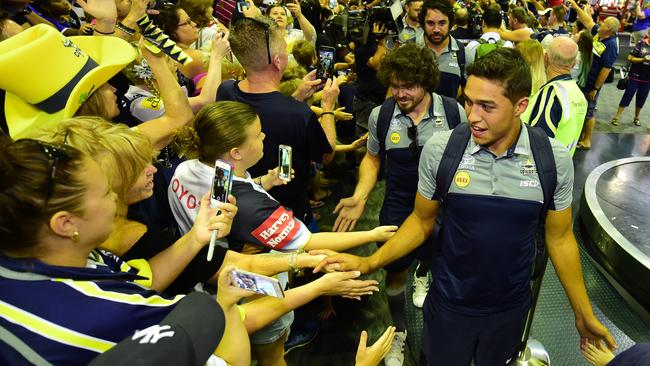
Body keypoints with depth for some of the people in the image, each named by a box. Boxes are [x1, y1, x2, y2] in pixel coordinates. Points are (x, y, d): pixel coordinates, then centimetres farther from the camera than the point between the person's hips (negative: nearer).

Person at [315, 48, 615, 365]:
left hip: (511, 308, 1)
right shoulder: (439, 149, -18)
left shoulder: (554, 159, -15)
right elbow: (422, 221, -5)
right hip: (448, 304, -1)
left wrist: (584, 315, 2)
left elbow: (559, 238, -2)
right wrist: (369, 263, -16)